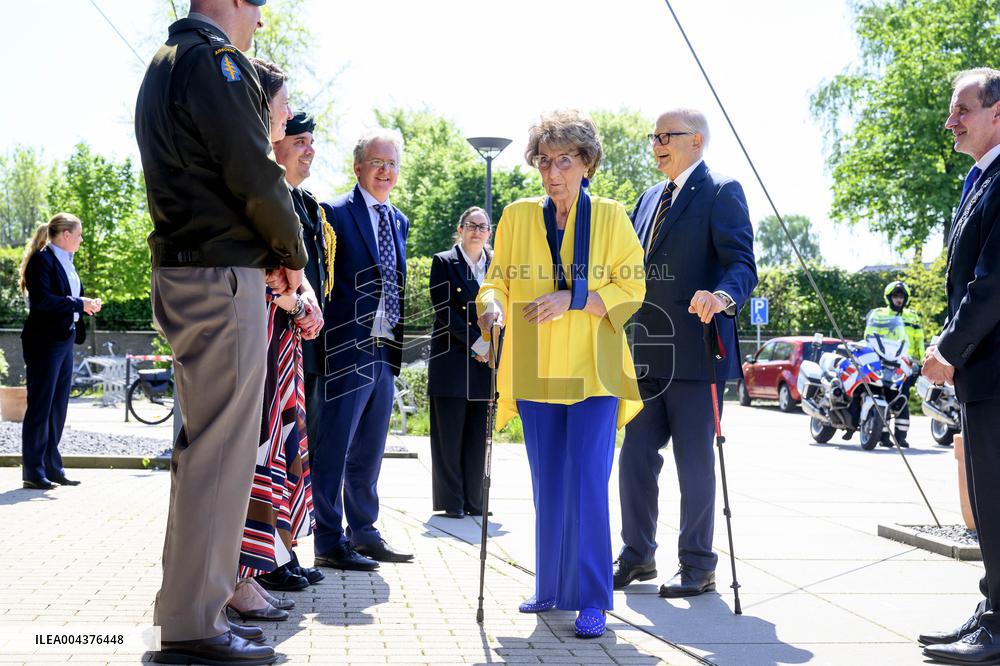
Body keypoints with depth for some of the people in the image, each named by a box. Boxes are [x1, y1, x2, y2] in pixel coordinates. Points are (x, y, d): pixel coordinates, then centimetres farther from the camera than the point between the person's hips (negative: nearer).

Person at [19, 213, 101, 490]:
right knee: (40, 406, -4)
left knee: (58, 407, 11)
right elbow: (42, 300, -21)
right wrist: (79, 304, -18)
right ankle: (33, 472, 1)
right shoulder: (42, 260, -11)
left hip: (64, 341, 9)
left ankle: (51, 467, 17)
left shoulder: (65, 261, 16)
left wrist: (87, 305, 4)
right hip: (45, 341, -9)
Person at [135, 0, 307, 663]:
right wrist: (291, 254, -2)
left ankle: (189, 607, 25)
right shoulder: (214, 59, -10)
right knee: (222, 450, -6)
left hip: (182, 275, 10)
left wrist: (263, 257, 13)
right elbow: (255, 173, -18)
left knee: (206, 446, 16)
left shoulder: (164, 63, 21)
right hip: (223, 278, -10)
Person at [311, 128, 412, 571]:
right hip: (347, 350, -7)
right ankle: (329, 543, 6)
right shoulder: (336, 213, -7)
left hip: (386, 352, 8)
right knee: (333, 451, -1)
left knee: (369, 452, 16)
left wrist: (400, 342, 14)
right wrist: (328, 334, -16)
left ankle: (363, 533, 26)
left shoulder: (399, 222, 16)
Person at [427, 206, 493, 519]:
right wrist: (474, 343, -12)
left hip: (485, 361, 3)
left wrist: (492, 346, -3)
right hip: (452, 360, -3)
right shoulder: (444, 262, 2)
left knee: (478, 435, 4)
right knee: (449, 433, -1)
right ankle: (451, 502, 5)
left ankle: (474, 501, 11)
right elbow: (443, 310, -6)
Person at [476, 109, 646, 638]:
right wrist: (493, 306, -14)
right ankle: (552, 588, 23)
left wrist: (571, 300, -16)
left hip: (593, 372, -3)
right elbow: (496, 280, 9)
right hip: (537, 373, 3)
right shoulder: (517, 217, 8)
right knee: (547, 487, 10)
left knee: (587, 483, -10)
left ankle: (590, 599, -2)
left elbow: (630, 290, -2)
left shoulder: (610, 217, 1)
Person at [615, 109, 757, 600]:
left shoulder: (721, 193, -6)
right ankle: (637, 556, 24)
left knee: (694, 462, 1)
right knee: (635, 457, 10)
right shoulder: (650, 199, 18)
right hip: (648, 354, 7)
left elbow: (742, 263, -17)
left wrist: (724, 296, -36)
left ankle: (698, 567, 13)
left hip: (694, 353, -7)